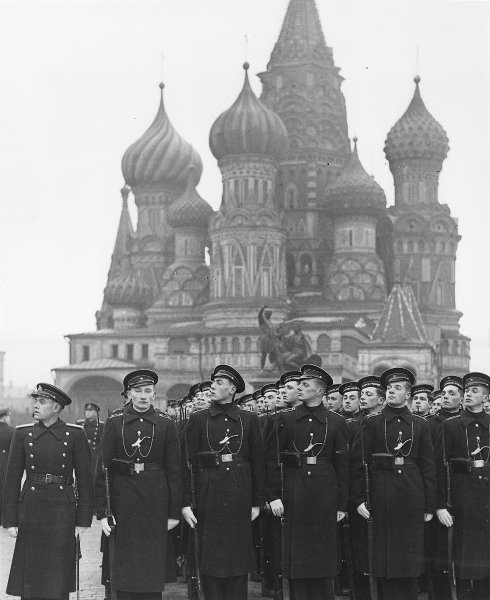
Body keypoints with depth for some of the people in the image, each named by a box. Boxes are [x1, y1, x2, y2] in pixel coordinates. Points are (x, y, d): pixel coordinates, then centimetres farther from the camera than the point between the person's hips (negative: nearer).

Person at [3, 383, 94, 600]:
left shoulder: (75, 435, 0)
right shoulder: (23, 434, 4)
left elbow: (84, 479, 0)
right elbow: (12, 478, 3)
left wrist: (83, 521, -4)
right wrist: (11, 521, -2)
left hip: (62, 511, -1)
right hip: (31, 510, 1)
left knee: (59, 581, 1)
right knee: (30, 577, 3)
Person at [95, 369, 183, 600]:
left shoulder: (165, 423, 1)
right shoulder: (114, 422, 0)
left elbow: (174, 468, 3)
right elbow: (103, 467, -2)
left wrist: (174, 511, -1)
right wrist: (102, 511, -7)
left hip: (155, 500, 0)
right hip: (123, 499, 0)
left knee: (153, 562, 3)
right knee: (123, 562, 4)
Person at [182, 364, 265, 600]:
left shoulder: (249, 420, 6)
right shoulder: (198, 420, 3)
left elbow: (258, 462, 7)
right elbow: (187, 462, 0)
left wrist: (257, 501, 4)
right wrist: (186, 502, -6)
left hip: (240, 496, 1)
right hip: (208, 496, -1)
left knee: (239, 558, 4)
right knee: (210, 559, 1)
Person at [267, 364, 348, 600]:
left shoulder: (336, 423, 4)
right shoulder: (286, 419, 4)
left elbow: (342, 464, 4)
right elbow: (272, 458, 2)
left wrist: (342, 505, 1)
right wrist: (273, 496, -6)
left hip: (325, 498, 0)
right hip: (294, 497, 0)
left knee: (323, 557, 4)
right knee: (296, 556, 1)